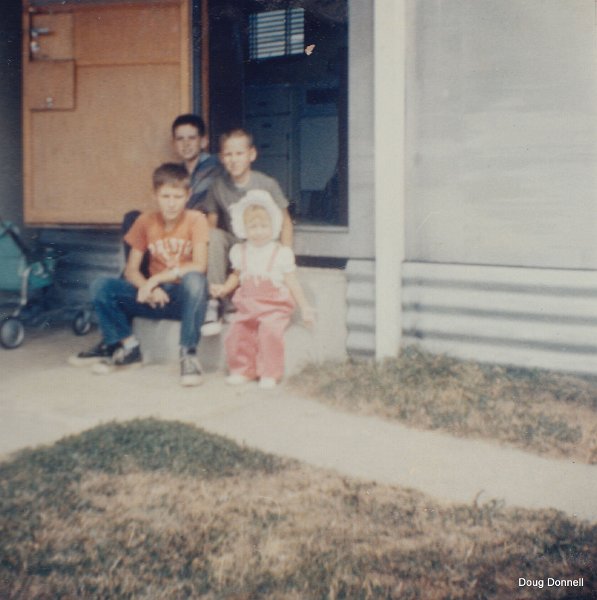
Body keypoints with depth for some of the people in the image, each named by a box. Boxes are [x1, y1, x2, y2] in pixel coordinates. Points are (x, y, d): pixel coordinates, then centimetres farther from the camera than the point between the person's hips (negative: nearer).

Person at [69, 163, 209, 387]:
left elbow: (199, 266, -19)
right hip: (156, 297, 3)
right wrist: (150, 289, -20)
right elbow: (131, 270, 1)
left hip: (186, 297, -3)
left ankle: (188, 354, -26)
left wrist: (155, 279, -22)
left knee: (194, 280, -38)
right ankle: (127, 347, -1)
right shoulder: (145, 222, 2)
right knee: (101, 286, -16)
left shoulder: (196, 220, -7)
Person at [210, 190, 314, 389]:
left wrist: (304, 307, 1)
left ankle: (269, 373, -14)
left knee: (270, 330, -28)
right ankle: (242, 370, 4)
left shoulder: (281, 253, 0)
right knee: (237, 332, -16)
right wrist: (224, 288, 8)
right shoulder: (239, 251, 10)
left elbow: (292, 282, 3)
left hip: (274, 307, -4)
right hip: (247, 305, 4)